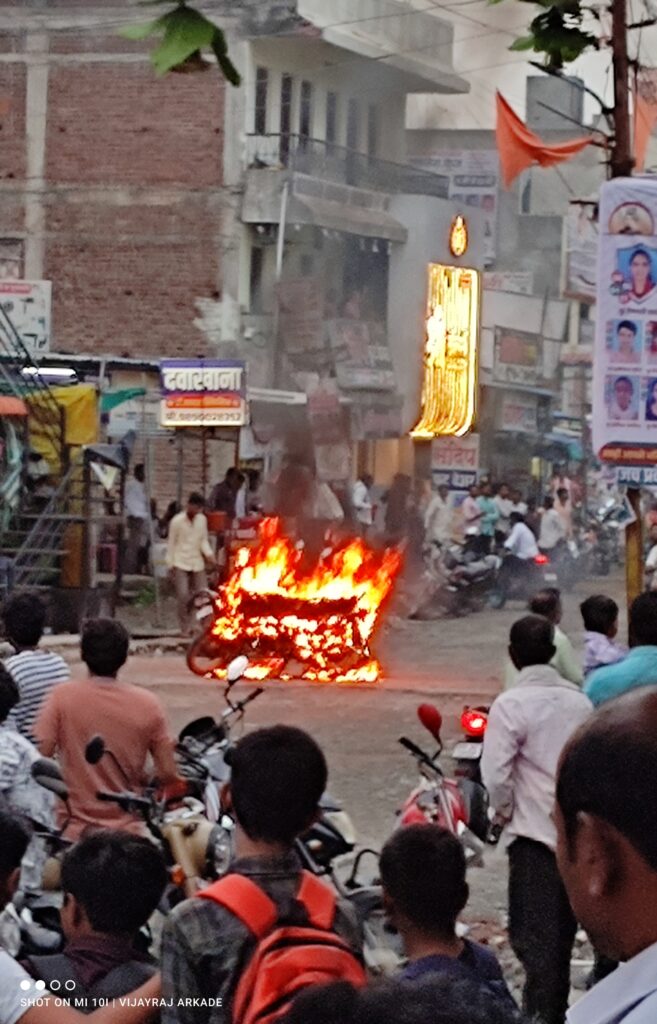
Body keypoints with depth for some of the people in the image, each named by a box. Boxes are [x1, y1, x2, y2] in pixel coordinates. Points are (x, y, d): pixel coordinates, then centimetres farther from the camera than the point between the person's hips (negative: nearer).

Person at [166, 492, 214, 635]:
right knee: (183, 595, -13)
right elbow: (171, 544, -3)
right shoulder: (177, 521, -8)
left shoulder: (202, 520, 4)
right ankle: (185, 628, -4)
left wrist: (208, 553, -9)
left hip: (197, 563, 4)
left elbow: (204, 540, 10)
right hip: (181, 563, -4)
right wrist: (170, 564, -4)